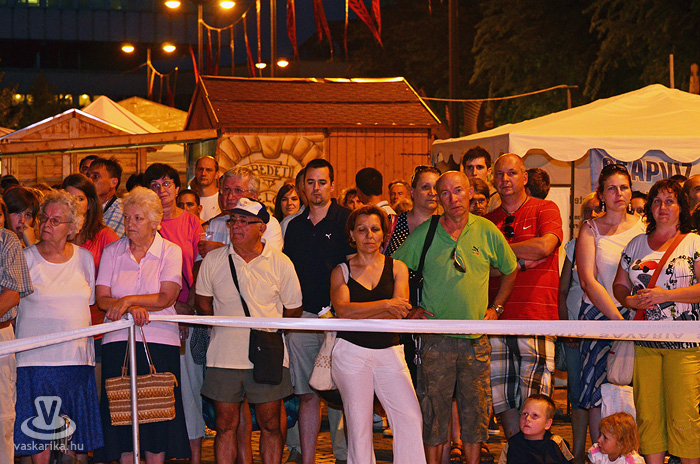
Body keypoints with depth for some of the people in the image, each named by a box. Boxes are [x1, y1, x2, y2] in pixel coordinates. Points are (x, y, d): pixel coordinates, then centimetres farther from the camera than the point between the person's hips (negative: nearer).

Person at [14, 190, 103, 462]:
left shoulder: (84, 258, 10)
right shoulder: (26, 258, 1)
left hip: (77, 358, 2)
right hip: (36, 358, -2)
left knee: (76, 436, 4)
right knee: (39, 434, -1)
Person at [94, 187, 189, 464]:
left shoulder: (170, 251, 3)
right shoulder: (112, 252, 9)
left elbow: (167, 297, -9)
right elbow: (102, 298, 0)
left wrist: (128, 300, -17)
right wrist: (133, 309, -16)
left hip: (159, 340, -2)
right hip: (119, 341, 2)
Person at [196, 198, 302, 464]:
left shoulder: (280, 263, -1)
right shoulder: (213, 261, 2)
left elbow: (293, 310, 7)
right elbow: (203, 300, 15)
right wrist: (225, 327, 11)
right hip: (224, 358, 1)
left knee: (270, 425, 4)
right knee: (225, 426, 4)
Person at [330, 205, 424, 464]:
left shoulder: (397, 268, 10)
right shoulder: (341, 271, 8)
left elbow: (400, 313, -3)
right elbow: (343, 311, -9)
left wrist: (359, 315, -12)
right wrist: (387, 305, -13)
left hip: (389, 353, 1)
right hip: (352, 353, -1)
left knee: (410, 418, -8)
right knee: (358, 423, -1)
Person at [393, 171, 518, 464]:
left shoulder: (487, 231, 2)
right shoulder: (423, 234, -2)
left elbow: (510, 271, 16)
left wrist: (495, 308, 9)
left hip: (476, 339, 2)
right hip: (436, 339, -1)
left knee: (476, 410, 7)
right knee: (433, 411, 2)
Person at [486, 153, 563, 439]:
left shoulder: (545, 209, 6)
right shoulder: (488, 221, 16)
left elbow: (544, 246, -11)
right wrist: (519, 263, -8)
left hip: (536, 319, -4)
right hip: (496, 319, 4)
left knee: (533, 406, -7)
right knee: (502, 402, 4)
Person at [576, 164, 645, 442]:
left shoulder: (642, 226, 10)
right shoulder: (591, 229, 3)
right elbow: (588, 281, -6)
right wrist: (618, 320, -14)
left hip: (637, 316, 2)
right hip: (599, 315, -2)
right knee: (599, 393, -5)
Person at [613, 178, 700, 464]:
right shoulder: (636, 245, 17)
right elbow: (619, 284, 20)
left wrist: (665, 295, -14)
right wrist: (629, 300, -2)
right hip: (644, 342, 4)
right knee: (647, 415, 1)